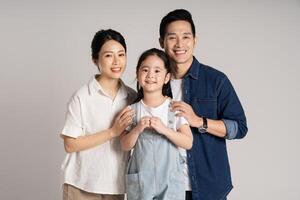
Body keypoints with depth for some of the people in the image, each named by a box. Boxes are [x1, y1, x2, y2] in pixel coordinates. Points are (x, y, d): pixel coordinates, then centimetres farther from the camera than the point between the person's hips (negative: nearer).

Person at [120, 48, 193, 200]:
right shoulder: (133, 110, 1)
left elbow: (188, 143, -9)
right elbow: (125, 146, 0)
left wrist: (163, 129, -21)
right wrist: (138, 129, -17)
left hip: (170, 179, -1)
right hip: (140, 180, 1)